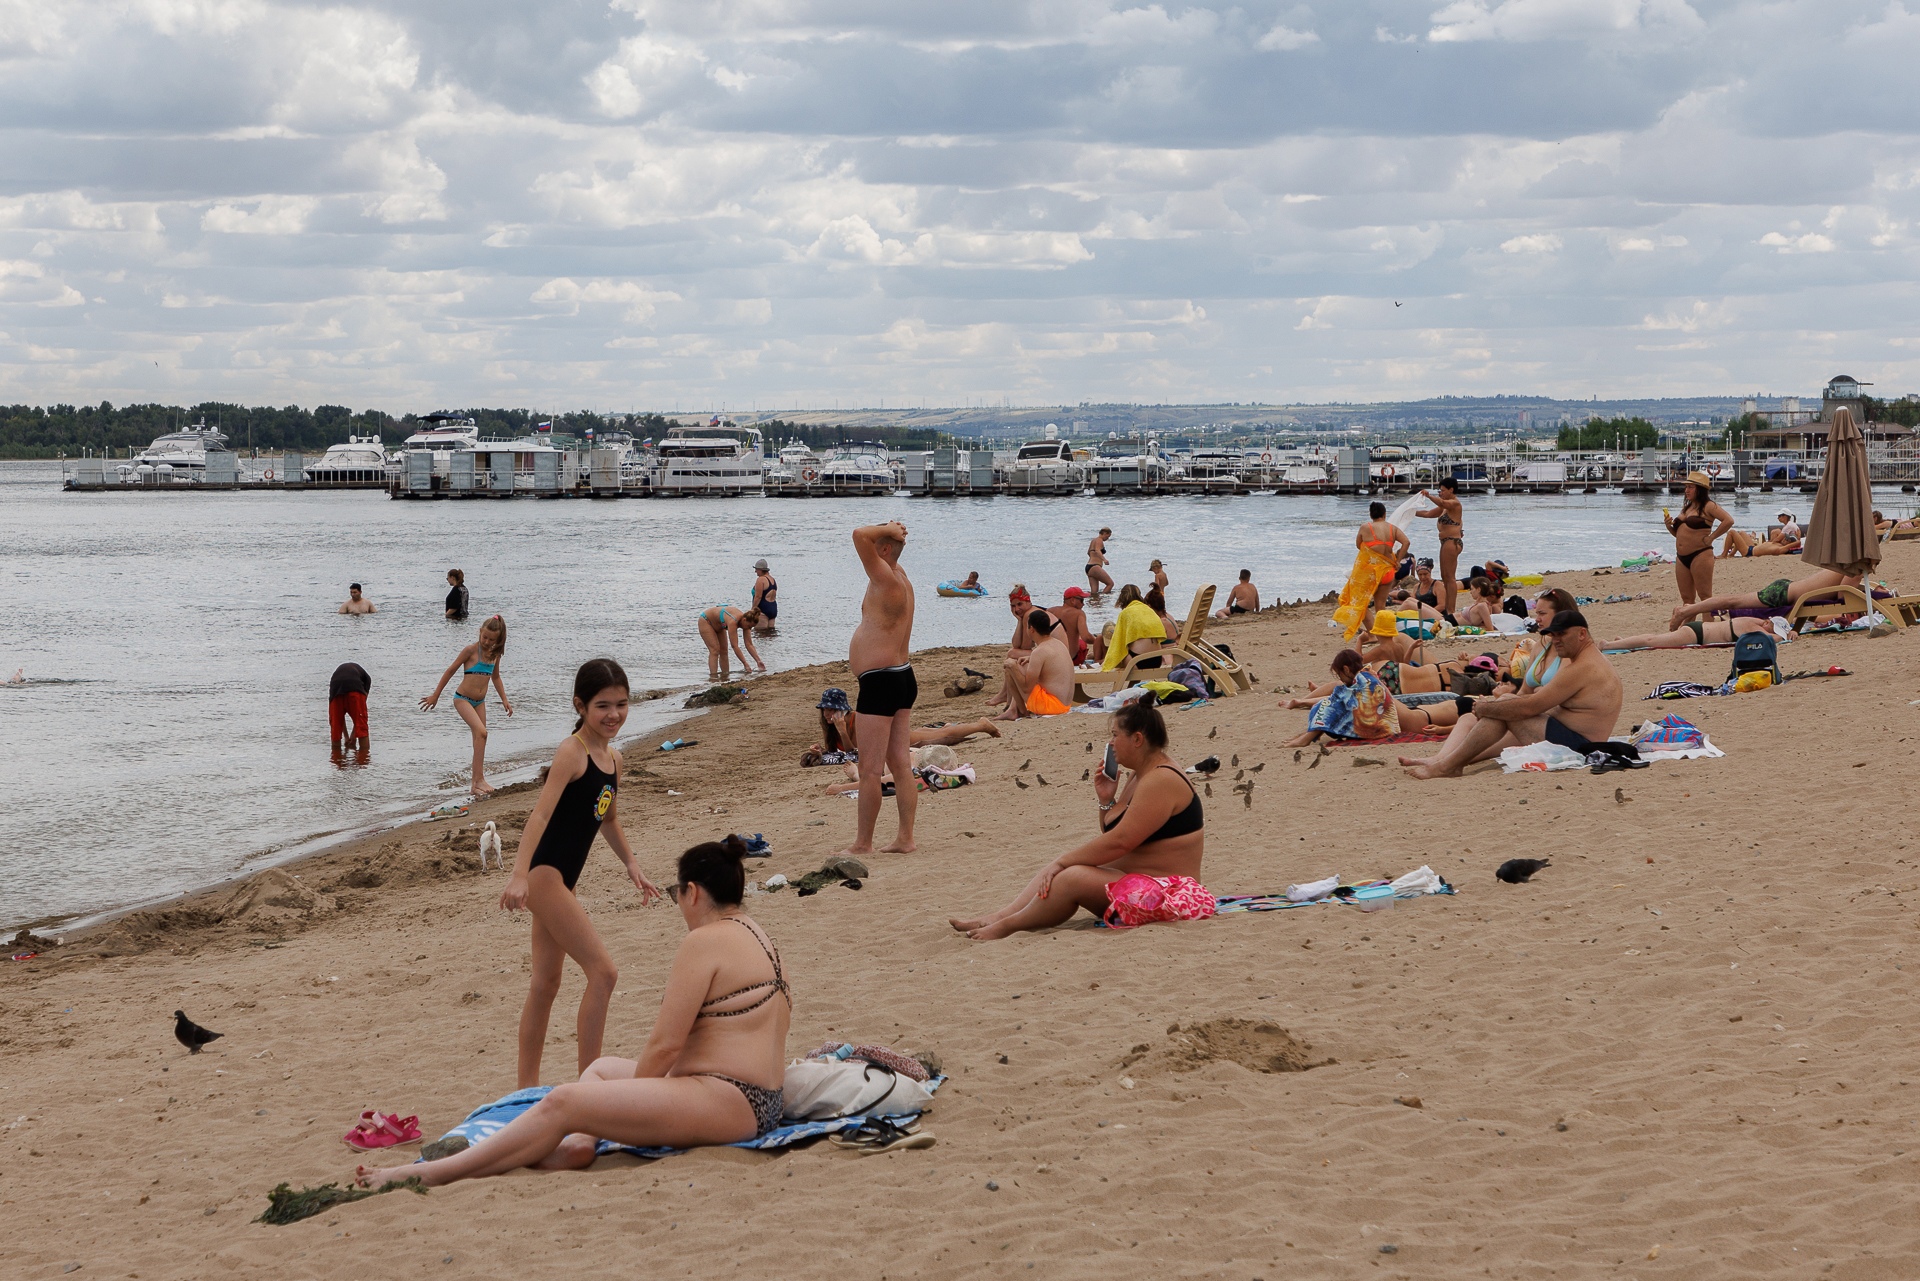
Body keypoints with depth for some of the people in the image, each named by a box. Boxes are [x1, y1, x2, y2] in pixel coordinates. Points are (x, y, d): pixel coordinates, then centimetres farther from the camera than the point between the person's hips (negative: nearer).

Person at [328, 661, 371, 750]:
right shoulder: (366, 677, 34)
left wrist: (346, 737, 44)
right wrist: (354, 734, 27)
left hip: (335, 689, 3)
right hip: (355, 689, -2)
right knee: (362, 728, 10)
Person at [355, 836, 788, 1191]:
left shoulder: (704, 941, -13)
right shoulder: (755, 935, 18)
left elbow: (664, 1045, -16)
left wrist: (624, 1108, 0)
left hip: (724, 1102, -11)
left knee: (563, 1103, -17)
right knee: (599, 1069, 26)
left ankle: (428, 1173, -17)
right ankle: (577, 1142, -3)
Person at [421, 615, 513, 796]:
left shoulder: (495, 654, 5)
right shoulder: (471, 650, -12)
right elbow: (451, 671, -5)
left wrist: (504, 700, 19)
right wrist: (435, 696, -1)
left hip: (480, 702, 7)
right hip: (463, 698, -7)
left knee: (479, 740, 6)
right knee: (481, 732, -23)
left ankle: (476, 784, 12)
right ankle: (479, 779, -24)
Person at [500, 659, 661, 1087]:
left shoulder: (613, 759, 10)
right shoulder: (572, 753, -16)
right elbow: (540, 815, -26)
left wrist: (632, 866, 16)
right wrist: (519, 877, -36)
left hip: (561, 883, 9)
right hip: (543, 876, -9)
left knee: (545, 985, 14)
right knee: (603, 972, -11)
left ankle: (527, 1087, 22)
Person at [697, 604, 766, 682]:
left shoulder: (746, 621, -19)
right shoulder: (733, 621, -42)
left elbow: (749, 644, -14)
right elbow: (734, 646, -42)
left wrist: (759, 661, -21)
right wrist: (745, 664, -43)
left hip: (718, 625, 8)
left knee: (724, 651, 3)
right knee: (715, 650, -18)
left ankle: (725, 675, 7)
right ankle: (713, 677, -22)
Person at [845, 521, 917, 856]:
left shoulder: (887, 580, -16)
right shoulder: (900, 579, 12)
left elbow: (860, 535, -28)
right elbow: (864, 538, 30)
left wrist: (889, 530, -13)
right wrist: (893, 532, 14)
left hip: (880, 683, -10)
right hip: (901, 678, 10)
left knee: (870, 769, -5)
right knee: (901, 765, 11)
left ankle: (862, 844, -1)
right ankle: (905, 838, 13)